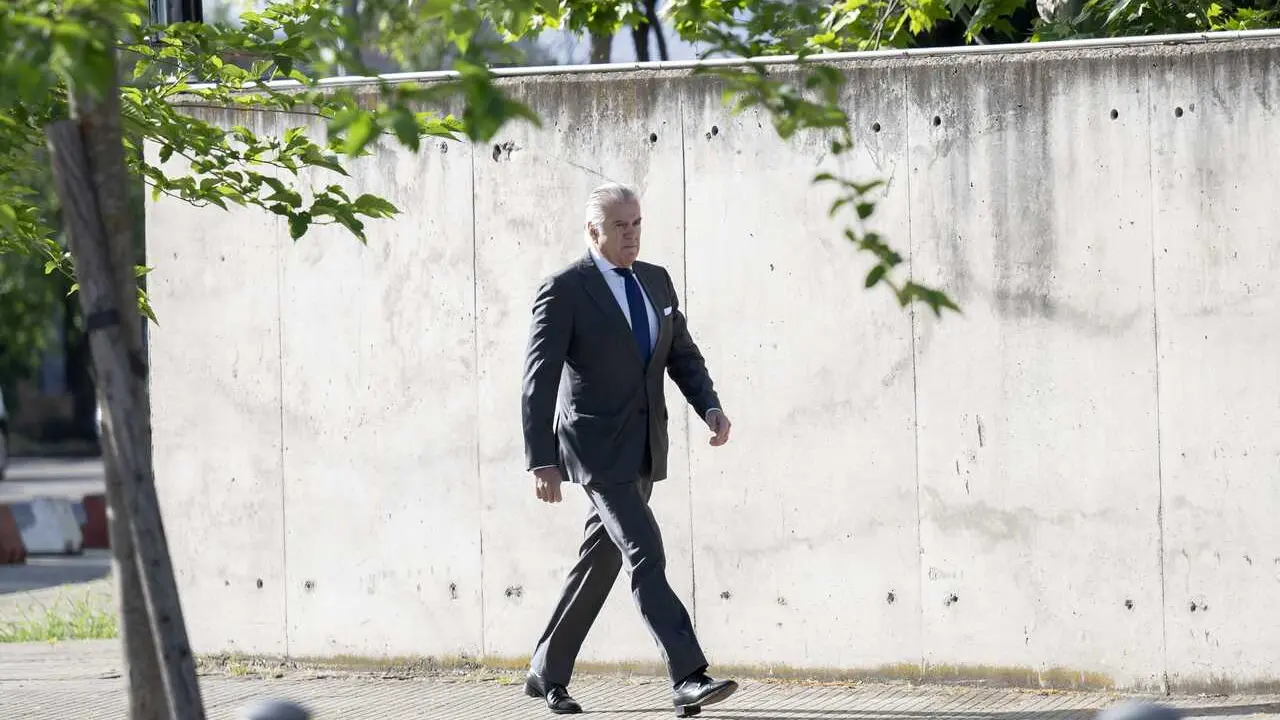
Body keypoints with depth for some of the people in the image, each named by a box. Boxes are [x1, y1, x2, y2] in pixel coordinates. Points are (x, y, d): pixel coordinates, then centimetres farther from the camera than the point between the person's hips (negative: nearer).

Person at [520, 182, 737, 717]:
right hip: (597, 445, -7)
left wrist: (710, 406, -3)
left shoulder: (656, 282, 10)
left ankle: (547, 673, 24)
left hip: (645, 446, 7)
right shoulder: (564, 291, -10)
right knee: (645, 555, -16)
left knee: (602, 561, 12)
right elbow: (539, 381, -12)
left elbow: (682, 353, 17)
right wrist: (542, 461, -18)